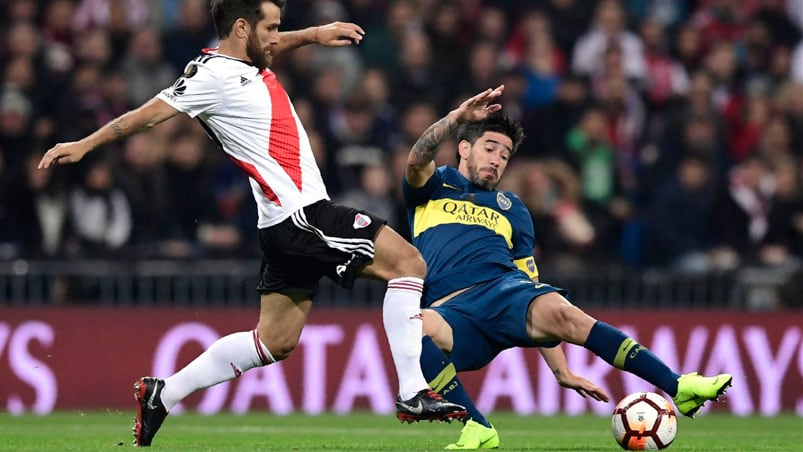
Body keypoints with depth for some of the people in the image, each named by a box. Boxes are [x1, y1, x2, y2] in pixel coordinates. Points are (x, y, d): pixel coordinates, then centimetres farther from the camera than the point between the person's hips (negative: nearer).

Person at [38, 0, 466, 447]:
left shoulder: (247, 64, 15)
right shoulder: (214, 75, -11)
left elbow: (270, 47, 39)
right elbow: (149, 114, -8)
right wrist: (85, 145, -5)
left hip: (289, 223, 10)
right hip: (301, 214, -10)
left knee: (274, 341, 14)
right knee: (408, 262, -13)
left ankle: (162, 395, 19)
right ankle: (413, 394, -15)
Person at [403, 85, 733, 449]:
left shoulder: (512, 209, 30)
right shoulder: (435, 186, 23)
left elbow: (529, 279, 25)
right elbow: (416, 161, -2)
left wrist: (561, 371, 16)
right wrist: (457, 117, -19)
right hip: (450, 307, -2)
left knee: (560, 313, -31)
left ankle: (679, 388, -38)